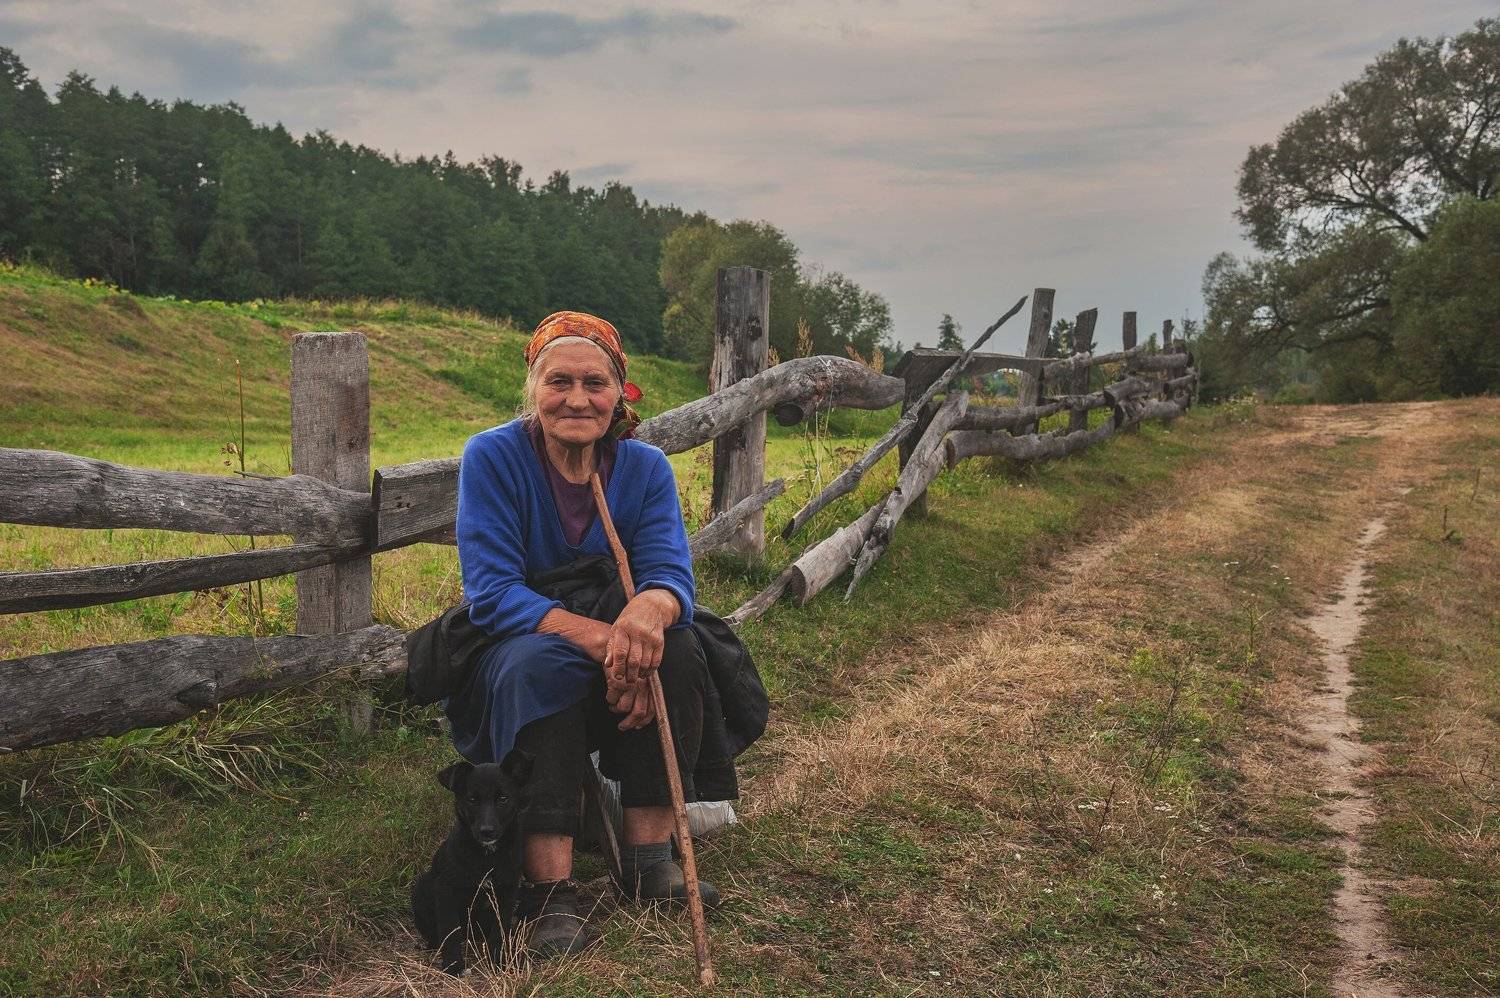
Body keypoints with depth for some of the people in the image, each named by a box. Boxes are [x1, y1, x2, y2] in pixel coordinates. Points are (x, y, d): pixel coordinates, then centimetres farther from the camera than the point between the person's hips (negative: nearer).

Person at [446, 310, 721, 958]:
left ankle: (649, 855, -21)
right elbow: (491, 594, -22)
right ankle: (549, 888, -35)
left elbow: (671, 574, -18)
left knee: (674, 645, -27)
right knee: (545, 659, -36)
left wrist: (651, 608, -44)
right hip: (502, 669, -3)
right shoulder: (491, 457, -15)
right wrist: (599, 637, -37)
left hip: (614, 683, 3)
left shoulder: (646, 468, -6)